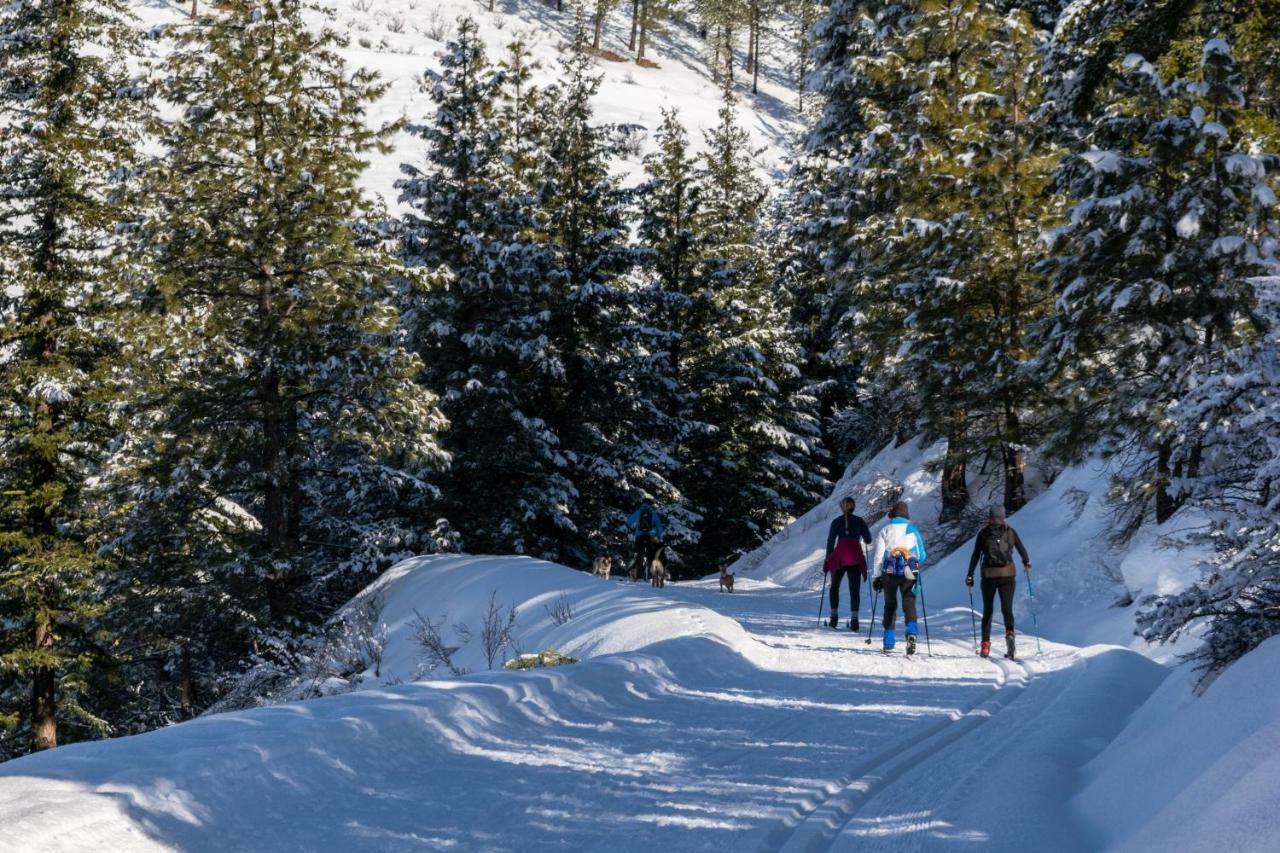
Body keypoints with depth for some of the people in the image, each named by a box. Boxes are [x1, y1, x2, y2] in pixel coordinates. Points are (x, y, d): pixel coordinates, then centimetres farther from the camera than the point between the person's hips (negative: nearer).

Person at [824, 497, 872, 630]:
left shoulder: (836, 522, 4)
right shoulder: (859, 521, 4)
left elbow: (830, 541, 2)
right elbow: (868, 540, 7)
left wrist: (827, 561, 8)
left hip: (839, 558, 0)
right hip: (855, 559, 0)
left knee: (834, 587, 18)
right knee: (855, 589, 1)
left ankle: (834, 616, 8)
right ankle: (854, 617, -17)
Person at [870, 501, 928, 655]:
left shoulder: (885, 530, 3)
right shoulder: (913, 530, 5)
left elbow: (877, 554, -2)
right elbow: (922, 556, 9)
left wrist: (876, 577, 2)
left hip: (889, 573, 0)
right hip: (908, 573, 0)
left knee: (890, 605, 12)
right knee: (909, 602, -1)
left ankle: (889, 642, 11)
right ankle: (911, 632, -29)